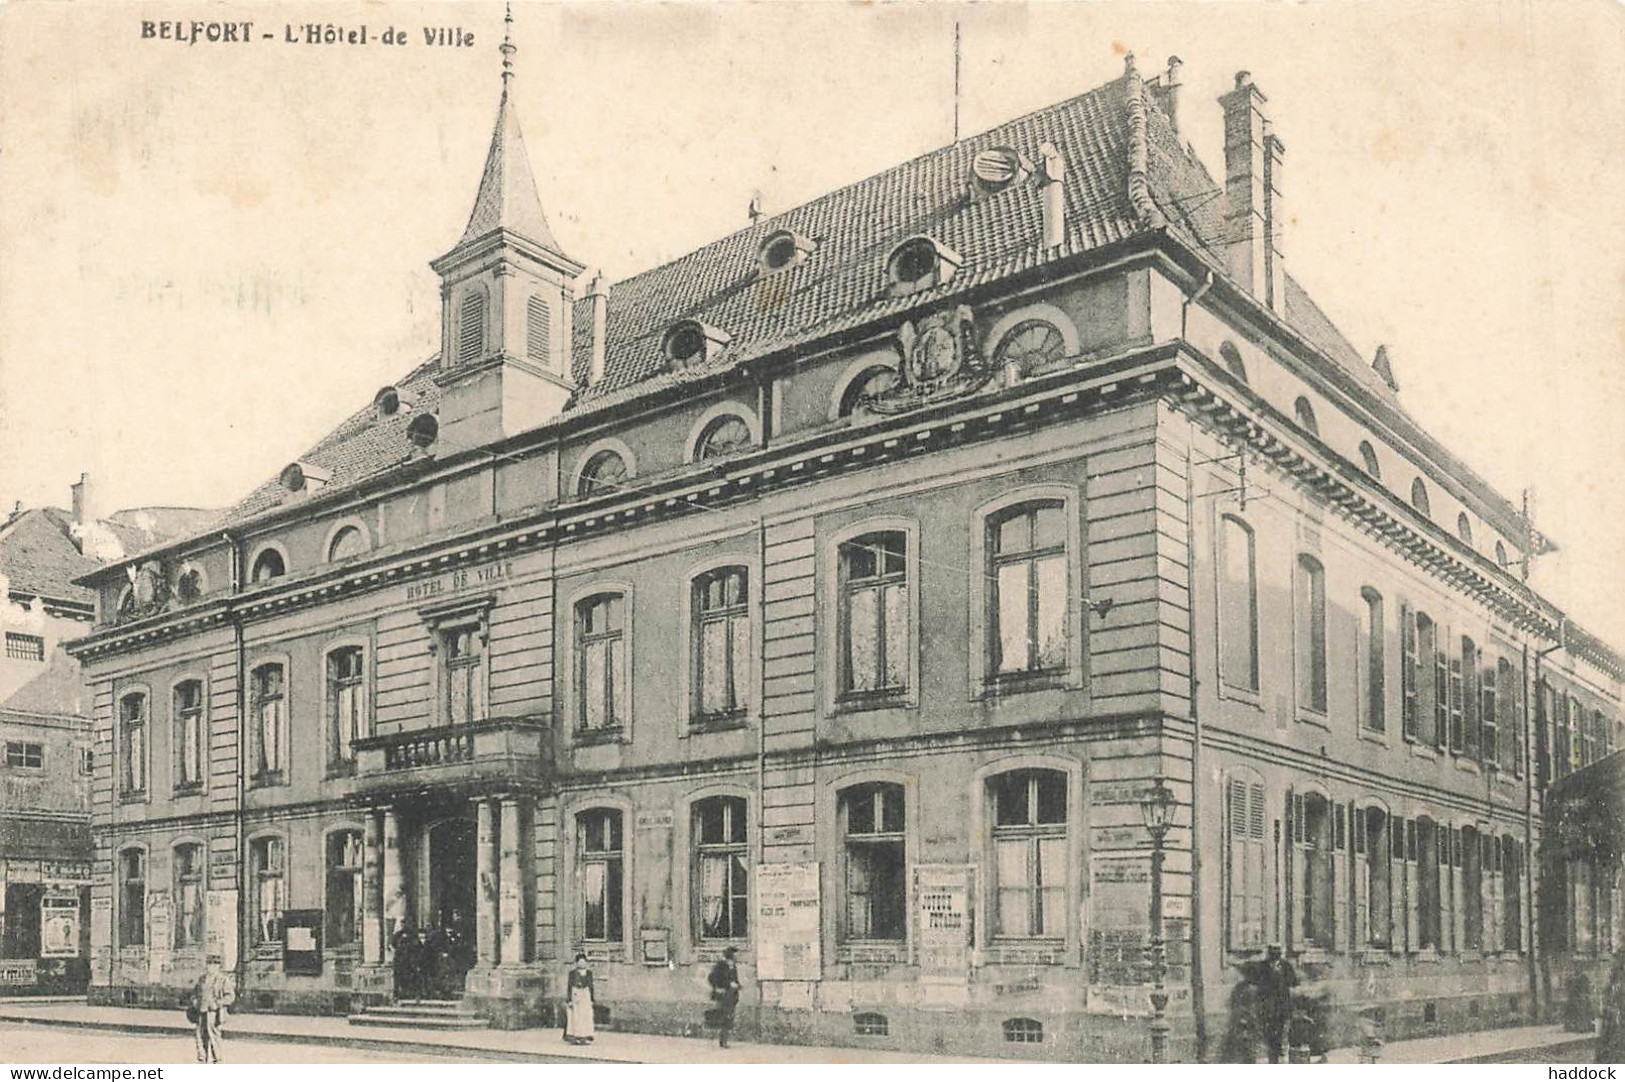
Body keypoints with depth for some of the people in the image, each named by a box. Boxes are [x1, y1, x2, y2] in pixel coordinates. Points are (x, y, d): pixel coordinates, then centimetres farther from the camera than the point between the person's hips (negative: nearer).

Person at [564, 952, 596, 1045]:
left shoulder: (589, 973, 9)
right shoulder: (572, 973, -4)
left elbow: (591, 986, 14)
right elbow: (569, 986, -5)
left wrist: (592, 999, 12)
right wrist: (569, 1000, -11)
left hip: (586, 996, 4)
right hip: (575, 996, -4)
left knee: (586, 1016, -1)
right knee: (574, 1017, -4)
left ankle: (584, 1037, 3)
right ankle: (574, 1037, 0)